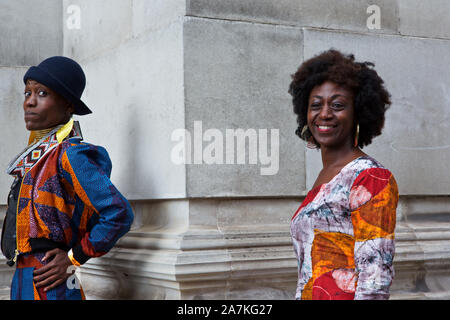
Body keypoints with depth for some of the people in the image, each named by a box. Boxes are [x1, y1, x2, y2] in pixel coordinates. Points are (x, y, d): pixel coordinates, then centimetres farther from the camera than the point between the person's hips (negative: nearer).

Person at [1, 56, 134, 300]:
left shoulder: (69, 155, -13)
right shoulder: (36, 156, 13)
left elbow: (119, 215, -20)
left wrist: (74, 259, -12)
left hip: (48, 287, -8)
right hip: (23, 284, 9)